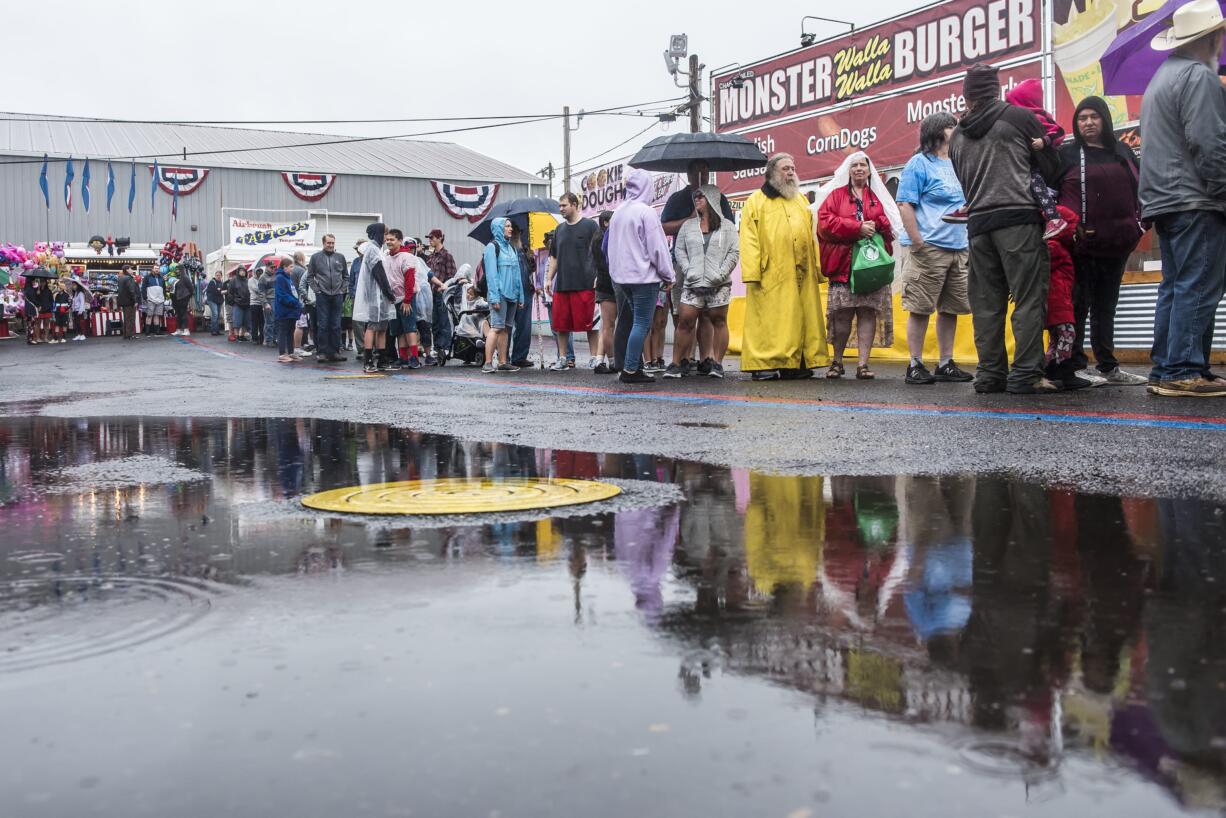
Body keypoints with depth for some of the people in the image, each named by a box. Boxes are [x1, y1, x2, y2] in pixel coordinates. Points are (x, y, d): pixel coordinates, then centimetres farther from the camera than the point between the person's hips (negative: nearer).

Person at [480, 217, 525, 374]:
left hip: (511, 295, 7)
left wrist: (520, 297, 13)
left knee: (505, 328, 7)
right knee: (496, 327, -12)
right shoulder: (492, 247, -3)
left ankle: (502, 362, 10)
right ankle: (488, 363, -13)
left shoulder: (511, 248, 19)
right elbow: (491, 273, -10)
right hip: (499, 294, -7)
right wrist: (494, 297, -18)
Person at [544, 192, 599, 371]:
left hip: (584, 284, -6)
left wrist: (598, 276, -11)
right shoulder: (559, 229, 17)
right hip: (561, 284, 6)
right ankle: (563, 359, 14)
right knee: (561, 325, 6)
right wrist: (549, 279, 14)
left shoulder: (590, 226, 1)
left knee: (589, 323, -3)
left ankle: (594, 358, 4)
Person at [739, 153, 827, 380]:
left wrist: (817, 267, 10)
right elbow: (749, 240, -4)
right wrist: (752, 273, -14)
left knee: (801, 319, 4)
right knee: (769, 321, -7)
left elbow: (812, 237, 20)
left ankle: (798, 364, 8)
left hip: (802, 275, 5)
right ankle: (763, 365, -4)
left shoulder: (801, 201, 22)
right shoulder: (756, 201, 5)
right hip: (771, 275, -5)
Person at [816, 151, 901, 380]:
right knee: (842, 314, -4)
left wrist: (876, 225, -9)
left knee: (868, 311, -5)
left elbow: (890, 227, 13)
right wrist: (858, 227, -10)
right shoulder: (835, 195, 13)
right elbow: (825, 222, -3)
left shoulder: (877, 197, 19)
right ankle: (837, 362, 11)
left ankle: (863, 364, -4)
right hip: (844, 263, -1)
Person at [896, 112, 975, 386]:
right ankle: (915, 365, 1)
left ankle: (945, 364, 16)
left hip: (959, 248, 8)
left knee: (950, 308, 9)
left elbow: (968, 205, 26)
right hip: (929, 249, -7)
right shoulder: (919, 163, -3)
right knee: (920, 308, -4)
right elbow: (905, 205, -10)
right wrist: (917, 243, -17)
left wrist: (970, 242, 16)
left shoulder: (957, 164, 19)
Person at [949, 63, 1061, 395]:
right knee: (1029, 299, -4)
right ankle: (1026, 374, -8)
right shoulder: (1018, 116, 3)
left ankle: (990, 373, 5)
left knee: (987, 303, 6)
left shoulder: (957, 136, 16)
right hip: (1019, 218, -5)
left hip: (978, 225, 5)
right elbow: (1051, 165, 7)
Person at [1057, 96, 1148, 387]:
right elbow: (1055, 193, -4)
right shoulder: (1068, 154, 2)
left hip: (1117, 243, 5)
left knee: (1107, 305, 11)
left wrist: (1139, 224, 6)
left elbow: (1137, 190, 18)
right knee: (1079, 304, -3)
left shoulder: (1123, 152, 15)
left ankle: (1108, 366, 17)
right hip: (1083, 242, -5)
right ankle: (1076, 366, 1)